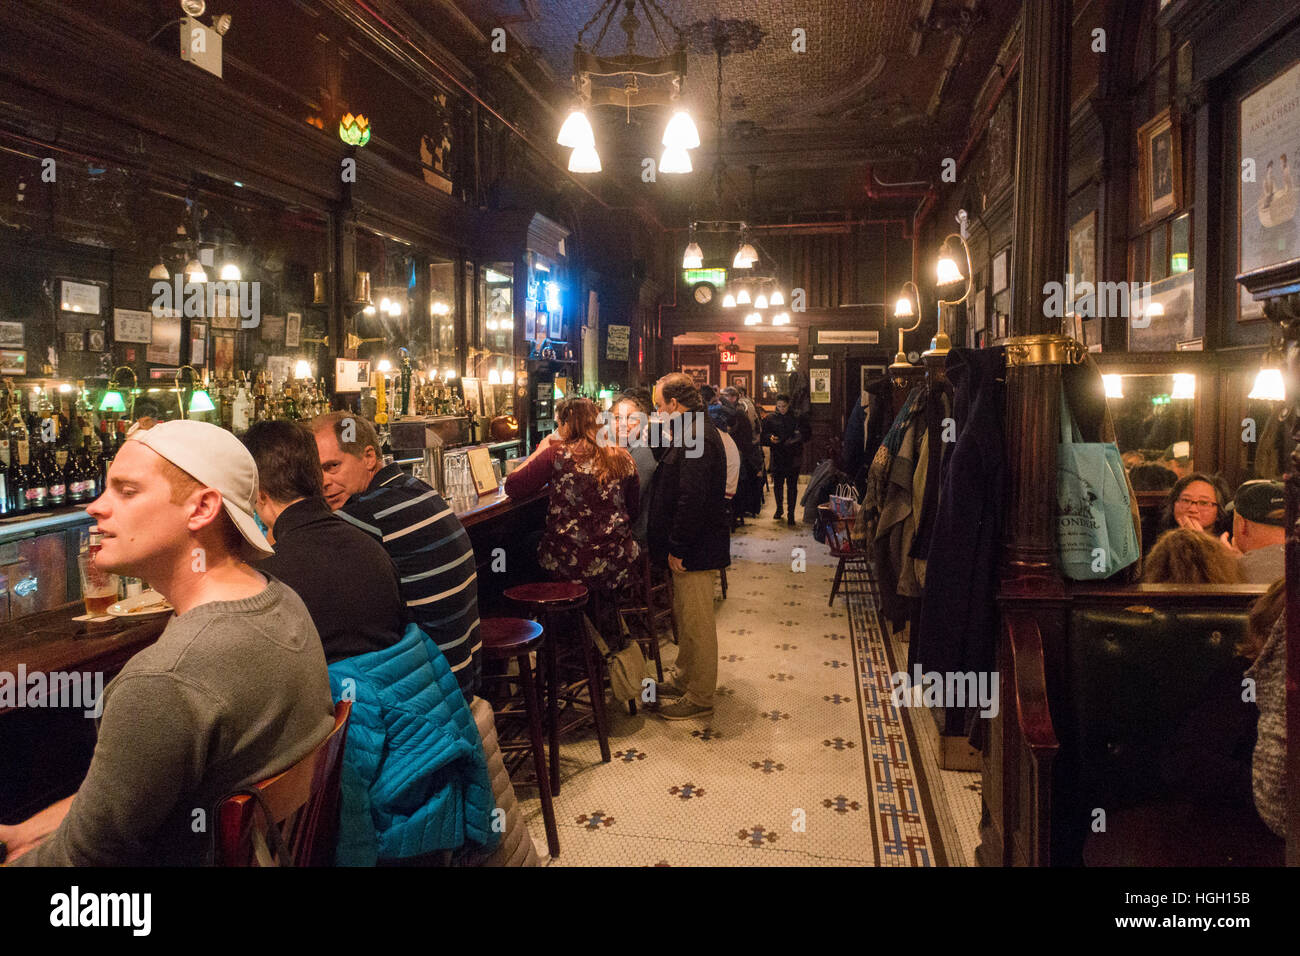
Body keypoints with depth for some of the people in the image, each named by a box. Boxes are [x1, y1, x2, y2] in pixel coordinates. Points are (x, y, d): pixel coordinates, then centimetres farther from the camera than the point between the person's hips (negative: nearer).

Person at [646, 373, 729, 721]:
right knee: (685, 618, 22)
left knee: (697, 623, 0)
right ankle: (685, 680, 36)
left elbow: (691, 499, -28)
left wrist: (677, 547, -22)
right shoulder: (691, 432, 14)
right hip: (692, 545, 11)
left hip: (695, 548, -11)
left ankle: (699, 699, 11)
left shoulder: (695, 437, -22)